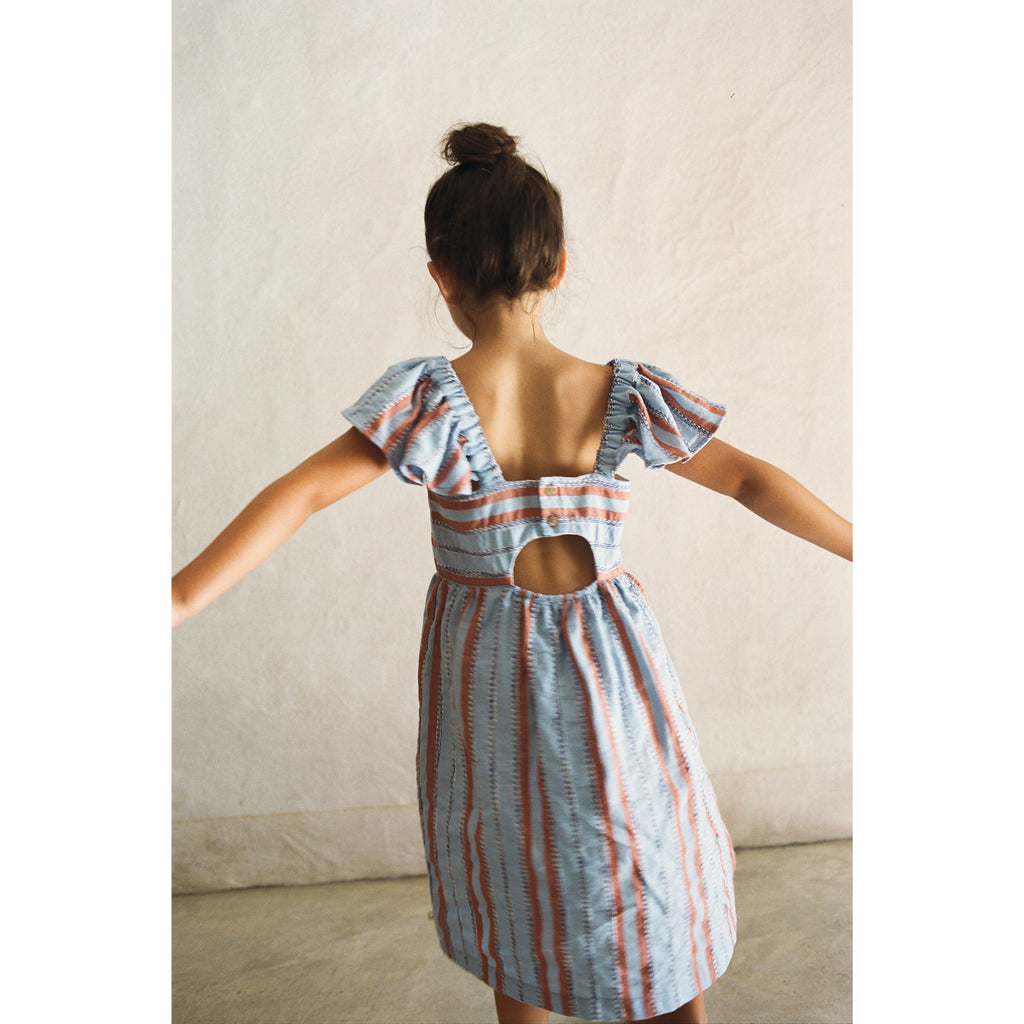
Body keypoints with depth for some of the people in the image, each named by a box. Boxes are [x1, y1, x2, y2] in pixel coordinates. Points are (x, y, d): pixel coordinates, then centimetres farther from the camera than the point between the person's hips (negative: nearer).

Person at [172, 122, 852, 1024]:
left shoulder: (434, 398, -18)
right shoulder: (623, 397, -12)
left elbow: (305, 492, -25)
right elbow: (751, 479, -5)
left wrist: (184, 596, -25)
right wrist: (863, 549, 6)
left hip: (488, 669, 0)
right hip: (608, 661, 1)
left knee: (519, 889, 22)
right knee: (655, 862, 22)